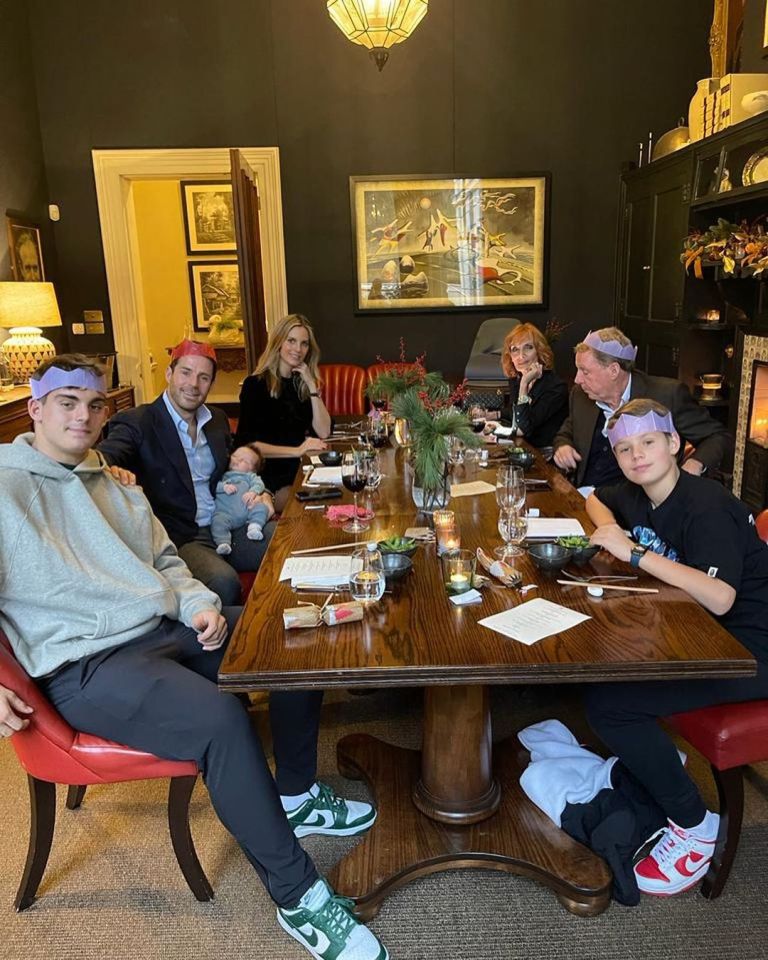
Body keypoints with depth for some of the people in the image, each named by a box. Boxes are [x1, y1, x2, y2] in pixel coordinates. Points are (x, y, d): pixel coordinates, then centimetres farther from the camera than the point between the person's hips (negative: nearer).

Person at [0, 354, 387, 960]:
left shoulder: (116, 484, 18)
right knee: (221, 718, -32)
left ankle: (296, 796, 18)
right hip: (88, 665, -8)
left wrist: (198, 604, -2)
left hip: (169, 631, 8)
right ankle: (299, 898, -13)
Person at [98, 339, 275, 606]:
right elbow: (102, 458, -22)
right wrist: (112, 471, -48)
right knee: (223, 582, -34)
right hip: (178, 540, -6)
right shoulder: (136, 423, -5)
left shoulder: (217, 420, 15)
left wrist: (261, 495, 0)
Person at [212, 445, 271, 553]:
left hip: (247, 508, 1)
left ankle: (254, 526, -34)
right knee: (218, 521, -29)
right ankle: (223, 543, -33)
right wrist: (224, 486, -11)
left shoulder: (250, 475, 27)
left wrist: (253, 492, -14)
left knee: (261, 507, -23)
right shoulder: (222, 475, 26)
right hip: (225, 512, -1)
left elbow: (259, 484, 9)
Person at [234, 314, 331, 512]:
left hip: (301, 469, 5)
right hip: (271, 477, -5)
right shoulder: (255, 384, -6)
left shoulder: (303, 383, 9)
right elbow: (247, 443, -14)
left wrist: (312, 386, -8)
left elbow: (323, 433, -1)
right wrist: (297, 450, -22)